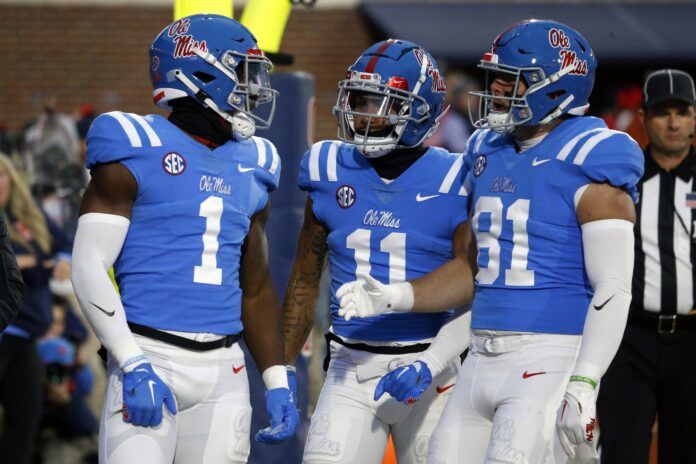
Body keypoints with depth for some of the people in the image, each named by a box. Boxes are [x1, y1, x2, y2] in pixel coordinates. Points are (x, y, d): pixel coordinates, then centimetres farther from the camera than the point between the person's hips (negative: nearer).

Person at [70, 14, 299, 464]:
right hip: (152, 359, -6)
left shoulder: (250, 167, 15)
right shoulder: (136, 153, -4)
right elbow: (89, 267, -9)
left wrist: (277, 382, 13)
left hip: (224, 372, 6)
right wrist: (134, 366, -17)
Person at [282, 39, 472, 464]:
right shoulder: (331, 173, 5)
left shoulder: (453, 182, -5)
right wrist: (281, 369, 13)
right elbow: (305, 279, 14)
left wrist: (429, 365, -18)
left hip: (428, 372, -2)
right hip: (351, 367, 2)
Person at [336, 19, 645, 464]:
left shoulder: (590, 167, -10)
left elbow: (613, 289, -15)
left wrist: (583, 387, -23)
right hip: (482, 359, 8)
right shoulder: (489, 153, 14)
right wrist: (392, 298, 9)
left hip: (551, 360, -8)